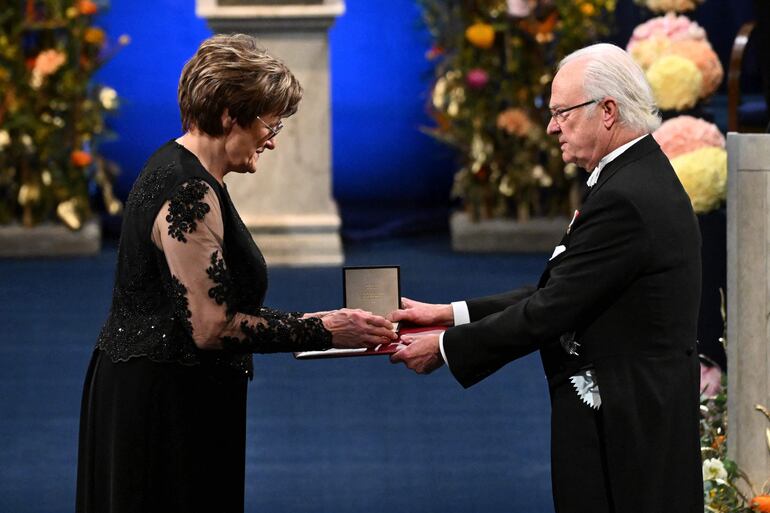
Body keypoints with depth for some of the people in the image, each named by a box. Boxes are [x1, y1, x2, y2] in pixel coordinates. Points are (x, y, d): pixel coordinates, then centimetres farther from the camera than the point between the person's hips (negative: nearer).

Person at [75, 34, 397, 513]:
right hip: (165, 403, -10)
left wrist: (305, 323, 7)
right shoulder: (189, 193, -20)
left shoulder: (176, 168, 12)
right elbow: (211, 327, -23)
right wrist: (322, 332, -17)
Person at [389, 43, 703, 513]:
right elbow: (557, 293, 13)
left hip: (623, 433, -10)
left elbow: (550, 313, -18)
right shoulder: (645, 178, 13)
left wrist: (445, 348, -7)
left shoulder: (623, 199, -19)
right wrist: (452, 315, 9)